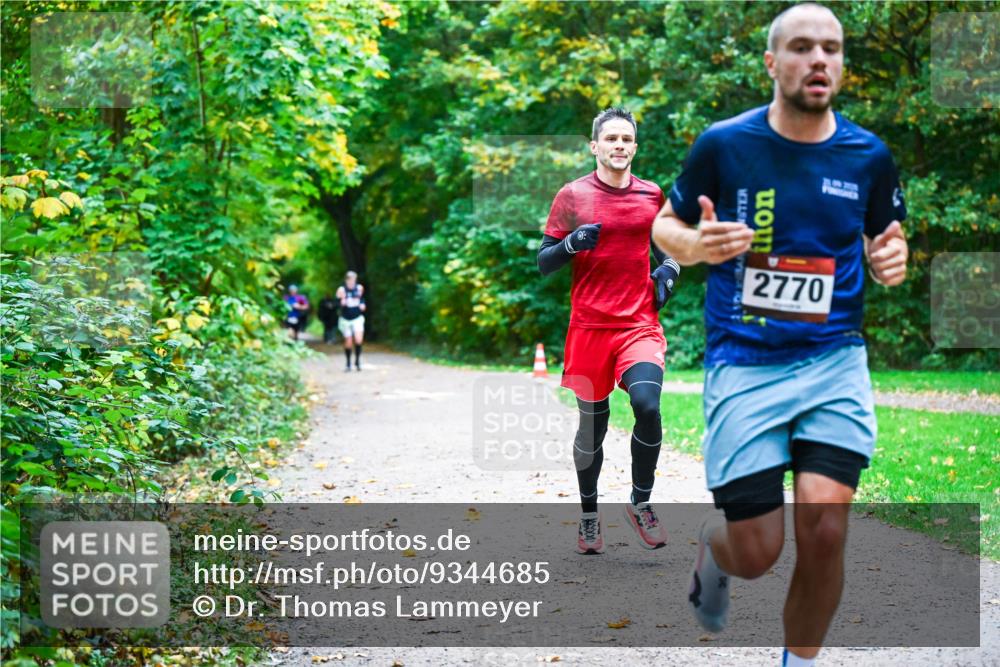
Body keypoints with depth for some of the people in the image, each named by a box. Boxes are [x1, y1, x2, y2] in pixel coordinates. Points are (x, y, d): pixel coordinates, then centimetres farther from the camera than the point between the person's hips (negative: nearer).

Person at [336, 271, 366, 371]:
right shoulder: (341, 290, -10)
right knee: (348, 343, 5)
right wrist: (342, 300, -31)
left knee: (358, 340, -18)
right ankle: (348, 365, 23)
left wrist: (362, 304, 1)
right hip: (346, 319, -1)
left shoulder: (359, 288, -1)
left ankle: (357, 361, 0)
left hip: (357, 318, 1)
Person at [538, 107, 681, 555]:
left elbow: (666, 246, 23)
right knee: (591, 426, 7)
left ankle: (640, 503, 0)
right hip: (589, 328, -1)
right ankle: (589, 515, 27)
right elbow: (543, 263, 2)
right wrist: (571, 244, -18)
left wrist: (667, 271, 1)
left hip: (640, 325, 1)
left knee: (647, 406, -21)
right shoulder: (573, 195, 1)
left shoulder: (652, 195, 8)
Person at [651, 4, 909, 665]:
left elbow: (884, 239, 17)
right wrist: (696, 245, -16)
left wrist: (892, 259, -8)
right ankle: (713, 543, 36)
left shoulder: (869, 155, 1)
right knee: (757, 555, -3)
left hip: (834, 362, 2)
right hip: (743, 363, -1)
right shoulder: (723, 144, -5)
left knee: (824, 527, -15)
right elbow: (664, 225, 7)